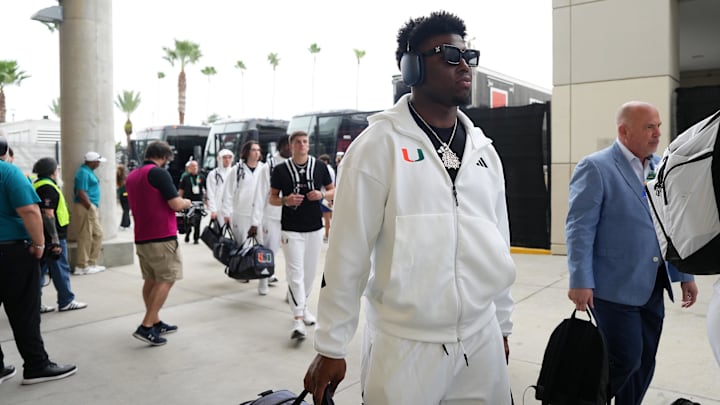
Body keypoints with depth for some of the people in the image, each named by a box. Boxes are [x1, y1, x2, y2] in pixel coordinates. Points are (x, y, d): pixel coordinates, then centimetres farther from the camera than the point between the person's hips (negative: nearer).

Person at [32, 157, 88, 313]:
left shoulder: (37, 185, 16)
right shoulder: (48, 187, -16)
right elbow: (48, 215, -22)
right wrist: (55, 240, -22)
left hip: (42, 236, 10)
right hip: (52, 236, -10)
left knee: (40, 269, 12)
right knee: (60, 269, 0)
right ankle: (66, 302, 8)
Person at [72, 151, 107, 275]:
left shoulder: (88, 171, 16)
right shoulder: (84, 172, -15)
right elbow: (81, 193, -22)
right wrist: (90, 207, -17)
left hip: (91, 208, 10)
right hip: (85, 208, -10)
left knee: (98, 234, 13)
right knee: (86, 237, -3)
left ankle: (91, 263, 20)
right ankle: (82, 266, 6)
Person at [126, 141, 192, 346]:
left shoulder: (132, 176, 15)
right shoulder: (159, 173, -12)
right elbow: (176, 204, -16)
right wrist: (186, 202, 6)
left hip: (141, 237, 9)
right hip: (162, 237, -9)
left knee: (151, 280, 15)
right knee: (166, 280, -3)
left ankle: (156, 323, 22)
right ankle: (146, 327, -7)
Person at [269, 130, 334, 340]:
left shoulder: (320, 167, 4)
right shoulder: (281, 170, -1)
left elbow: (332, 191, 12)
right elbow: (272, 198, 5)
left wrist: (322, 194, -10)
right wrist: (286, 200, -16)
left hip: (315, 228, 3)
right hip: (291, 229, -3)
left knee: (310, 271, 13)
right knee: (295, 273, -8)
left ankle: (303, 305, 35)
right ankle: (298, 319, -5)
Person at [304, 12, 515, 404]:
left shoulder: (484, 150, 7)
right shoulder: (379, 144, -11)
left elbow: (498, 245, 11)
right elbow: (347, 252, -11)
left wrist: (502, 325, 14)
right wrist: (330, 347, -9)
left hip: (482, 340, 5)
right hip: (404, 345, -4)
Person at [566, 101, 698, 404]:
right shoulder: (595, 167, -11)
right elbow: (579, 229, -15)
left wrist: (685, 273, 12)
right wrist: (580, 281, -19)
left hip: (652, 287, 7)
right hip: (615, 287, -6)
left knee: (644, 364, 13)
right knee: (626, 361, -1)